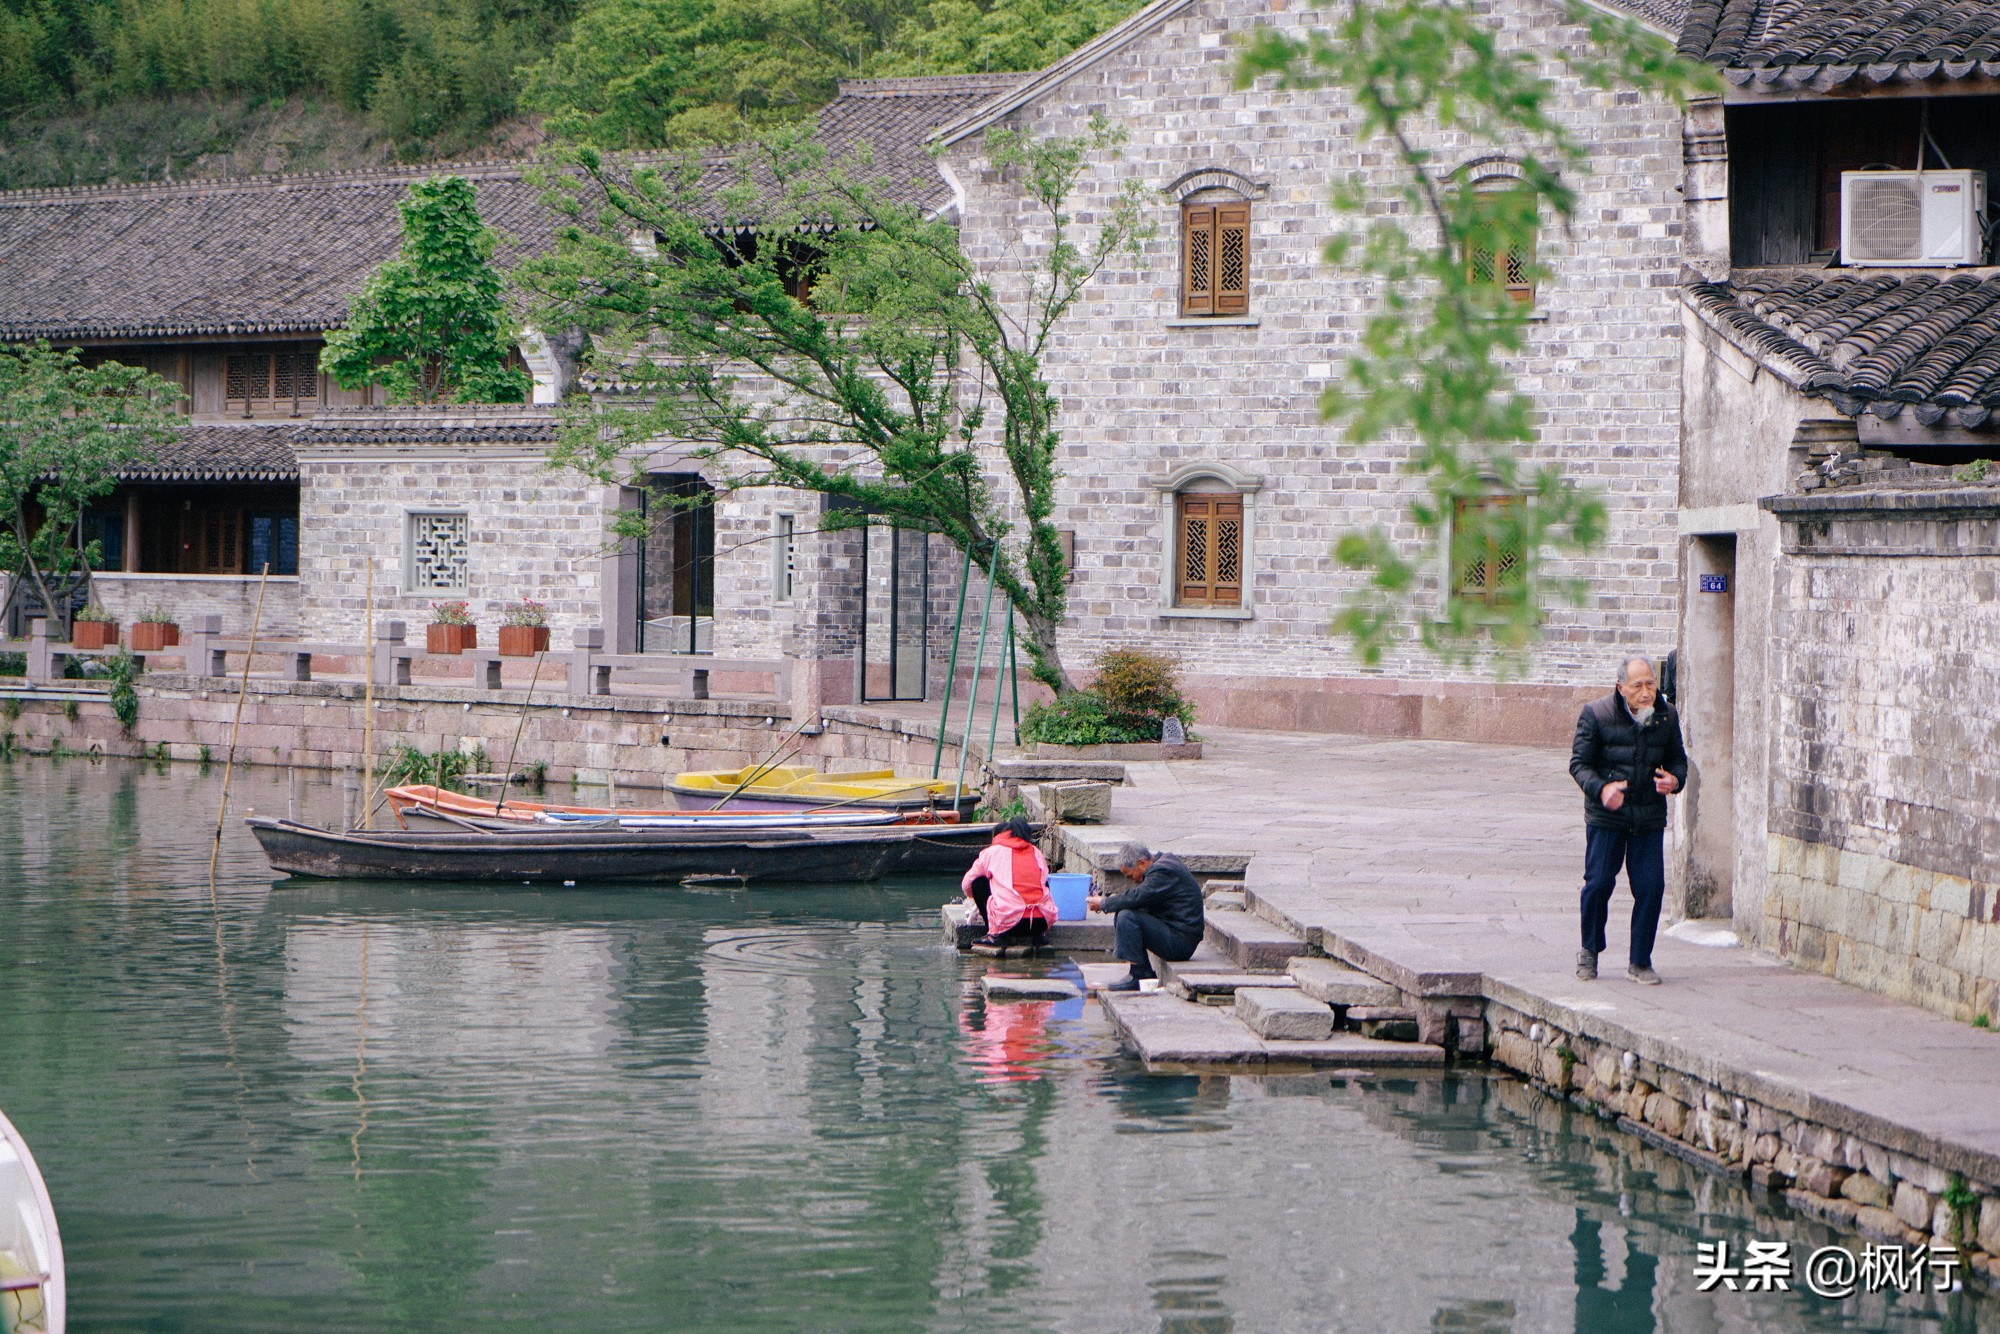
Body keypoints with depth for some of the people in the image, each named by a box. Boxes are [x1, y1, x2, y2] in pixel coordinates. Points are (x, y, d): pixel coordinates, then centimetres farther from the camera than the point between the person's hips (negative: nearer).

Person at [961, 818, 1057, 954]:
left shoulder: (992, 852, 14)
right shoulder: (1036, 853, 21)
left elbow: (966, 885, 24)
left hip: (1011, 923, -3)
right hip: (1042, 922, 3)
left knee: (978, 883, 18)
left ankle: (996, 934, 7)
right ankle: (1038, 935, 17)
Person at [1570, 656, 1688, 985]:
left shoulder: (1667, 716, 5)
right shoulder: (1596, 714, -6)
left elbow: (1678, 758, 16)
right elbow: (1579, 763, -4)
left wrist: (1675, 780, -7)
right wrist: (1601, 788, -22)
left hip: (1649, 817, 3)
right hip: (1605, 816, -3)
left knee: (1651, 887, -3)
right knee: (1599, 883, -4)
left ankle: (1640, 961, 11)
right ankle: (1589, 951, 20)